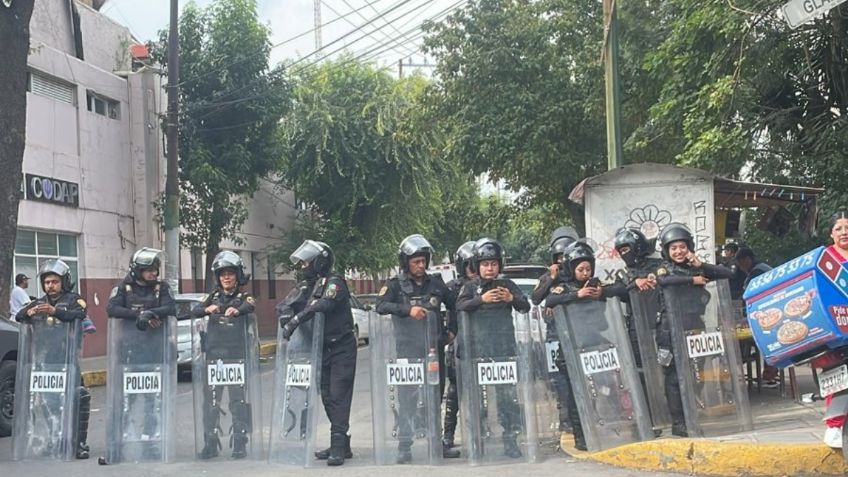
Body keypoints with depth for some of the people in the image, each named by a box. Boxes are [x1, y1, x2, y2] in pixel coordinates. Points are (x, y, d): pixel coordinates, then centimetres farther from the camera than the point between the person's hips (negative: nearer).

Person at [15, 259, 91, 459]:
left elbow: (80, 314, -17)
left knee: (80, 397, -14)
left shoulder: (73, 300, 4)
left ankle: (80, 442, -6)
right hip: (42, 358, 5)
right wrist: (29, 313, -17)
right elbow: (18, 316, 8)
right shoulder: (38, 302, 20)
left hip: (67, 357, -5)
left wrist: (55, 311, -33)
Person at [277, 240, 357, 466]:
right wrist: (286, 319, -19)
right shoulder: (306, 285, 11)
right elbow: (285, 305, 3)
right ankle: (341, 445, 19)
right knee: (327, 398, 10)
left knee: (338, 397, -12)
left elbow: (322, 305, -29)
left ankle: (338, 448, -14)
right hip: (322, 349, 8)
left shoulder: (334, 282, -12)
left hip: (341, 348, -8)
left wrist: (295, 320, -32)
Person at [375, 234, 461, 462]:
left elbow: (454, 305, 22)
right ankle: (404, 446, -2)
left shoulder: (435, 282, 10)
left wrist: (451, 331, 15)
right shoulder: (396, 284, -1)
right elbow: (381, 306, -18)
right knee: (408, 398, -7)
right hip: (408, 348, -4)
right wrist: (408, 309, -29)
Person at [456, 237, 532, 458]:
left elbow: (526, 307, 5)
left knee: (507, 392, 0)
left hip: (504, 346, 0)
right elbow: (460, 306, -8)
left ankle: (510, 439, 7)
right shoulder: (471, 287, 8)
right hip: (478, 346, 0)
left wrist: (512, 299, -15)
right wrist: (482, 299, -22)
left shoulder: (507, 285, 10)